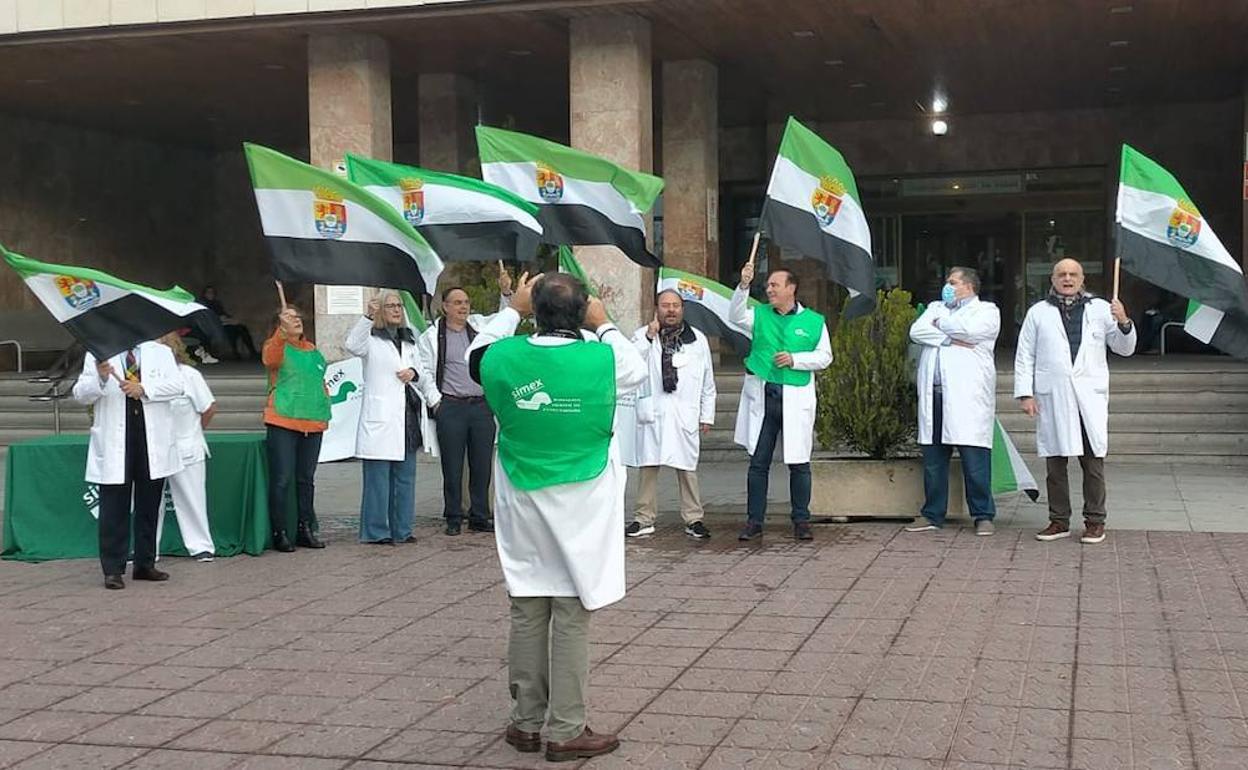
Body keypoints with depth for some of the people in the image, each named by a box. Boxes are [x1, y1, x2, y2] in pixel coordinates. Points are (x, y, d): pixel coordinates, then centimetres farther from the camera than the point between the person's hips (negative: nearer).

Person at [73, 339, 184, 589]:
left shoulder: (161, 353, 10)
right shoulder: (97, 355, 7)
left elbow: (176, 385, -3)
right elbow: (80, 394, 0)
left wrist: (144, 389, -17)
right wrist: (101, 378, -19)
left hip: (153, 442, 2)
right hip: (114, 445, -2)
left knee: (149, 507, 10)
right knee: (114, 509, -2)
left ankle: (145, 564, 20)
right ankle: (113, 569, 4)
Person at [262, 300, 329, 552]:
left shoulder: (312, 350, 17)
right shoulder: (275, 347, -1)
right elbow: (269, 359, -25)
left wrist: (325, 410, 17)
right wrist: (282, 332, -38)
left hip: (313, 423, 6)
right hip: (283, 421, -6)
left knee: (306, 479, 12)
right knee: (282, 479, -6)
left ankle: (306, 529, 20)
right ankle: (279, 533, 0)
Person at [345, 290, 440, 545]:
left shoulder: (408, 341, 20)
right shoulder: (372, 339, -1)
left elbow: (423, 374, 27)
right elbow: (352, 344, -23)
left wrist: (414, 372, 4)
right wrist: (368, 316, -32)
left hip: (408, 418, 7)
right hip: (380, 421, -7)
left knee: (405, 477, 11)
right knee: (378, 479, -5)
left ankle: (402, 529, 19)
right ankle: (376, 531, 2)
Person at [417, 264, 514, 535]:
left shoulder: (480, 325, 11)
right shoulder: (431, 336, 1)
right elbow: (425, 372, 0)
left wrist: (506, 292, -6)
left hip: (482, 405, 3)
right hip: (451, 408, -3)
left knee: (482, 465, 7)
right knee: (452, 467, 3)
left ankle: (479, 518, 16)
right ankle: (453, 519, 12)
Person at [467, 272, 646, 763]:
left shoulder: (505, 358, -7)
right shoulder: (600, 358, -14)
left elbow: (476, 356, 17)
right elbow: (637, 373, 9)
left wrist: (512, 310, 24)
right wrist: (604, 326, 18)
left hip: (523, 509, 3)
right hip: (579, 510, -3)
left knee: (527, 613, 12)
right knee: (572, 618, 2)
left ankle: (526, 722, 22)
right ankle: (566, 732, 8)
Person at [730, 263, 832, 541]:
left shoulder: (814, 321, 6)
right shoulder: (760, 315, 10)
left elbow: (825, 356, 4)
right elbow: (735, 315, -8)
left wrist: (795, 359, -10)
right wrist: (744, 285, -21)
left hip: (796, 400, -1)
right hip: (762, 396, 1)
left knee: (799, 463, 3)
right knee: (758, 462, 4)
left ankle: (801, 520, 14)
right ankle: (754, 521, 10)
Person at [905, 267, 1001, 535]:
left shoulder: (986, 311, 9)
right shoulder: (936, 308, 24)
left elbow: (969, 330, -12)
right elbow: (916, 331, 6)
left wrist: (940, 323, 5)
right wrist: (949, 339, -5)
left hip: (968, 395, -5)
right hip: (934, 395, 5)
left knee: (974, 460, -7)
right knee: (932, 460, 6)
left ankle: (983, 516, 1)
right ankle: (933, 515, 15)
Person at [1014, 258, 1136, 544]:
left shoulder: (1100, 309, 12)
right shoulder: (1038, 312, 12)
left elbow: (1125, 349, 12)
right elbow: (1024, 356, 9)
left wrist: (1124, 323, -8)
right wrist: (1025, 393, 0)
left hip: (1089, 398, 0)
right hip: (1051, 398, 1)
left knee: (1093, 462, -2)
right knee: (1055, 462, 5)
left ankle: (1095, 522, 6)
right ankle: (1059, 521, 14)